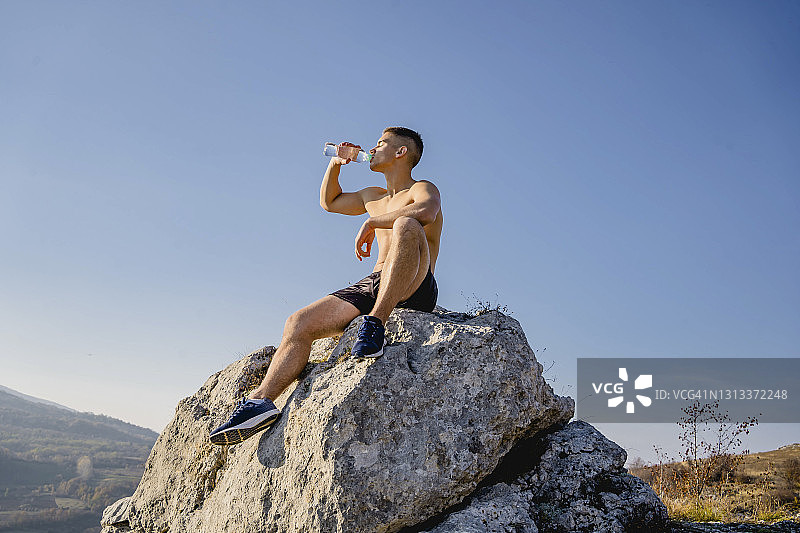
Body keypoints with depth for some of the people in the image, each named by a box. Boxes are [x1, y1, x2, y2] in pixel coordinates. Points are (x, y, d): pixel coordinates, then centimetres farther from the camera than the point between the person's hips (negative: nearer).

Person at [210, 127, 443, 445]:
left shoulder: (423, 188, 4)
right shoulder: (373, 197, 28)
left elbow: (425, 211, -23)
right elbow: (329, 202, 44)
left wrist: (371, 223, -15)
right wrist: (335, 165, 28)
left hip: (414, 289, -7)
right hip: (372, 286, 7)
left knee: (406, 225, -37)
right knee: (300, 323, -14)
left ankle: (375, 324, -41)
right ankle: (261, 400, -22)